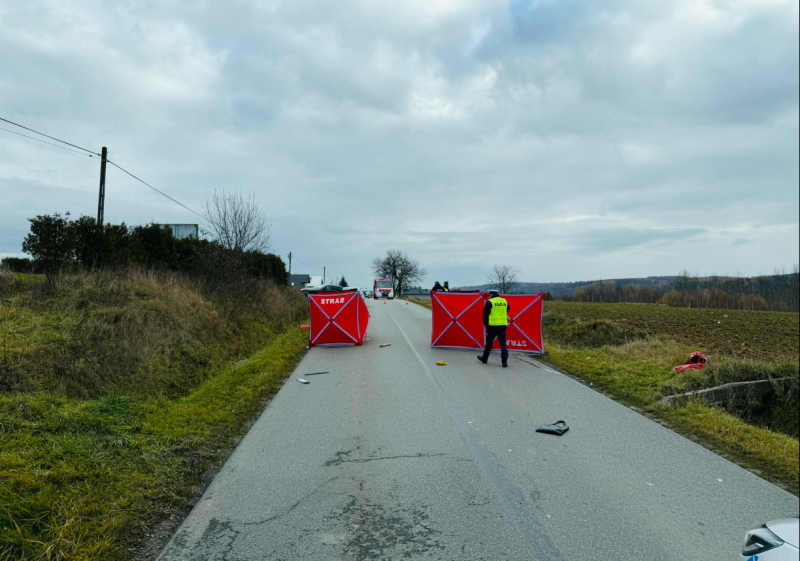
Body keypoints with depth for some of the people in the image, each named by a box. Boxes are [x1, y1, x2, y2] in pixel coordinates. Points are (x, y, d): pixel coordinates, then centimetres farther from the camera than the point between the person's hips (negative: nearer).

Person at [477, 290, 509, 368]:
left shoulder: (490, 302, -7)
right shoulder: (505, 301, 8)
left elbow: (485, 314, -6)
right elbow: (507, 311, 21)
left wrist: (486, 324, 4)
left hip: (492, 325, -4)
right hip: (503, 325, 4)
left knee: (489, 343, 10)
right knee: (503, 343, 4)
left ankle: (484, 358, 25)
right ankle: (504, 361, -2)